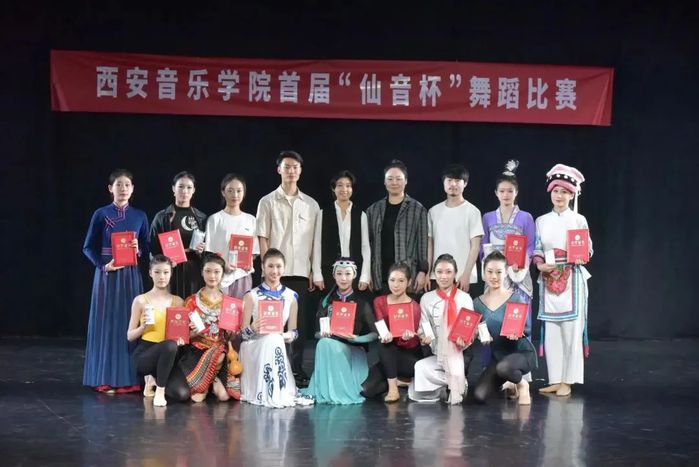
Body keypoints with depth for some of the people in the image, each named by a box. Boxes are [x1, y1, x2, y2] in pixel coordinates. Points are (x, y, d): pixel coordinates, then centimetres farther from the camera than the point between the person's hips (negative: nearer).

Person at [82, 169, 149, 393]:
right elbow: (88, 247, 1)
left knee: (130, 323, 1)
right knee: (107, 323, -2)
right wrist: (104, 265, -13)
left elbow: (148, 247, 11)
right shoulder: (101, 214, 0)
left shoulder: (140, 216, 7)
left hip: (131, 275, 2)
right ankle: (106, 379, 2)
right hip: (107, 275, -2)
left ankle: (129, 378, 6)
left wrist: (139, 249, -11)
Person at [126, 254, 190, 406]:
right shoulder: (141, 300, -1)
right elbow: (130, 336, 2)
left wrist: (182, 338, -10)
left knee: (182, 394, -23)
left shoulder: (177, 301, 8)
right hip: (144, 353, -3)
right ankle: (159, 390, -13)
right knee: (169, 346, -39)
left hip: (167, 355, 3)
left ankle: (155, 381, 12)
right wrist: (143, 327, -18)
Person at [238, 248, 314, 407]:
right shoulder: (252, 296, -2)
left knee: (275, 339, -30)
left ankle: (280, 393, -13)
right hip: (254, 348, -2)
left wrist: (290, 335, -16)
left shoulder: (291, 296, 6)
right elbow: (243, 333, -3)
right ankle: (266, 395, -24)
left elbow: (293, 330, 8)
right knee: (272, 339, -31)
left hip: (277, 345, 2)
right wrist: (253, 328, -26)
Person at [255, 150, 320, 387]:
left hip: (301, 272, 2)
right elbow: (262, 239, 2)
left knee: (300, 322, 2)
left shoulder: (311, 204, 10)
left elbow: (314, 241, 10)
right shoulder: (268, 202, 4)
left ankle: (297, 370, 8)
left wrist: (313, 272, 5)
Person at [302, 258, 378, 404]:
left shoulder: (361, 303, 5)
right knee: (324, 343, -33)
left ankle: (342, 392, -24)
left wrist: (355, 338, -17)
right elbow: (317, 332, 12)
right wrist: (322, 333, -13)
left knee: (328, 345, -34)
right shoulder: (326, 302, 13)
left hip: (353, 351, -3)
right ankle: (326, 392, -24)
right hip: (329, 347, 3)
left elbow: (374, 333, 1)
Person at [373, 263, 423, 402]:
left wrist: (406, 338, -43)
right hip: (389, 356, 2)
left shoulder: (414, 307, -13)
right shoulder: (379, 302, -3)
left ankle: (393, 388, -7)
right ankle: (394, 379, -4)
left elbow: (409, 343, -19)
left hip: (410, 355, -2)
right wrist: (385, 336, -38)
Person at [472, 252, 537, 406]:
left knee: (503, 367, -39)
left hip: (523, 352, -5)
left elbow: (528, 328, -9)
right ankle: (510, 384, 19)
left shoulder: (515, 298, -9)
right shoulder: (478, 303, 2)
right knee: (479, 395, -14)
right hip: (497, 356, 5)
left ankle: (522, 384, -1)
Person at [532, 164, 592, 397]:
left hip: (572, 279, -3)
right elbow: (536, 250, 10)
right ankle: (555, 380, 8)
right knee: (551, 330, 2)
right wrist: (540, 264, -10)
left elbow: (588, 250, 2)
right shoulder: (542, 221, 11)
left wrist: (578, 255, -19)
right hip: (548, 280, 3)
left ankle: (567, 381, 0)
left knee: (571, 328, -4)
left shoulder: (579, 220, 3)